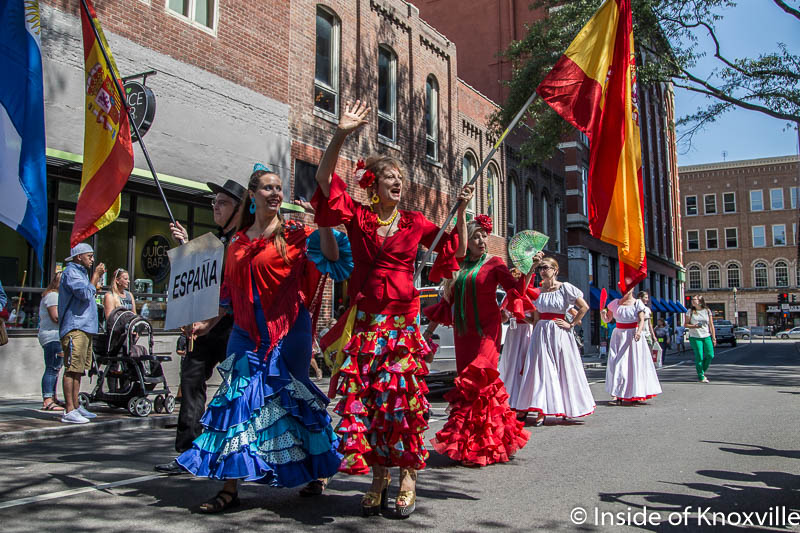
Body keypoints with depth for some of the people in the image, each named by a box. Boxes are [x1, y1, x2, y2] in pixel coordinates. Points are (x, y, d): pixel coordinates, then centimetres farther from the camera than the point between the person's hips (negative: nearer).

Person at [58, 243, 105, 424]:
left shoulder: (81, 272, 24)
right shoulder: (71, 272, -7)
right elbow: (85, 294, -19)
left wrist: (97, 280, 21)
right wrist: (95, 276, -8)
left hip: (84, 327, 11)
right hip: (74, 327, -11)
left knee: (79, 369, 12)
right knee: (72, 368, -13)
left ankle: (75, 406, 18)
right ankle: (69, 411, -14)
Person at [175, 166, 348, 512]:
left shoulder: (293, 234, 1)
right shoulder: (238, 243, 13)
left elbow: (331, 256, -15)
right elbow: (229, 292, 19)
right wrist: (209, 322, 18)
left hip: (287, 330, -3)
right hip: (247, 332, 4)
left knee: (290, 399, 3)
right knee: (238, 398, -3)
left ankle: (319, 471, 24)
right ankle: (230, 487, 6)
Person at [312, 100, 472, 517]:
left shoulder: (415, 223, 7)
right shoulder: (358, 216, 4)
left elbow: (458, 249, 11)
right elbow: (324, 178, -6)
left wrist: (461, 211, -1)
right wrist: (341, 135, -16)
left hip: (403, 320, 0)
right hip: (364, 321, 0)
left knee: (402, 397, -3)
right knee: (362, 398, 0)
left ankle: (407, 477, 11)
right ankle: (378, 477, 15)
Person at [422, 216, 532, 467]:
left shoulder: (493, 264, 3)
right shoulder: (458, 267, 15)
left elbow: (517, 290, -7)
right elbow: (447, 301, 20)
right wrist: (430, 329, 20)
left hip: (486, 329, -5)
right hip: (463, 331, 5)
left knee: (477, 379, -19)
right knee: (467, 380, 3)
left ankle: (477, 444, -14)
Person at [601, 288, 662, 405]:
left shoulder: (637, 303, -2)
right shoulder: (615, 303, 6)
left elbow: (642, 320, -11)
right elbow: (607, 319, 12)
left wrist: (638, 332, -29)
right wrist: (603, 313, -10)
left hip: (633, 336, -2)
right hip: (618, 335, 2)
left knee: (635, 364, 0)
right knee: (617, 363, -5)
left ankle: (636, 395, 11)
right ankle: (617, 395, -6)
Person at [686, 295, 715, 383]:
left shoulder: (707, 311, 5)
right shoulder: (690, 311, 1)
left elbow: (711, 325, 7)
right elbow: (686, 324, 3)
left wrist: (713, 337, 3)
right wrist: (694, 326, -17)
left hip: (707, 336, 2)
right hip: (695, 337, -2)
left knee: (710, 355, -5)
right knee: (699, 357, -5)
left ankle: (702, 371, 20)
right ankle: (701, 377, 7)